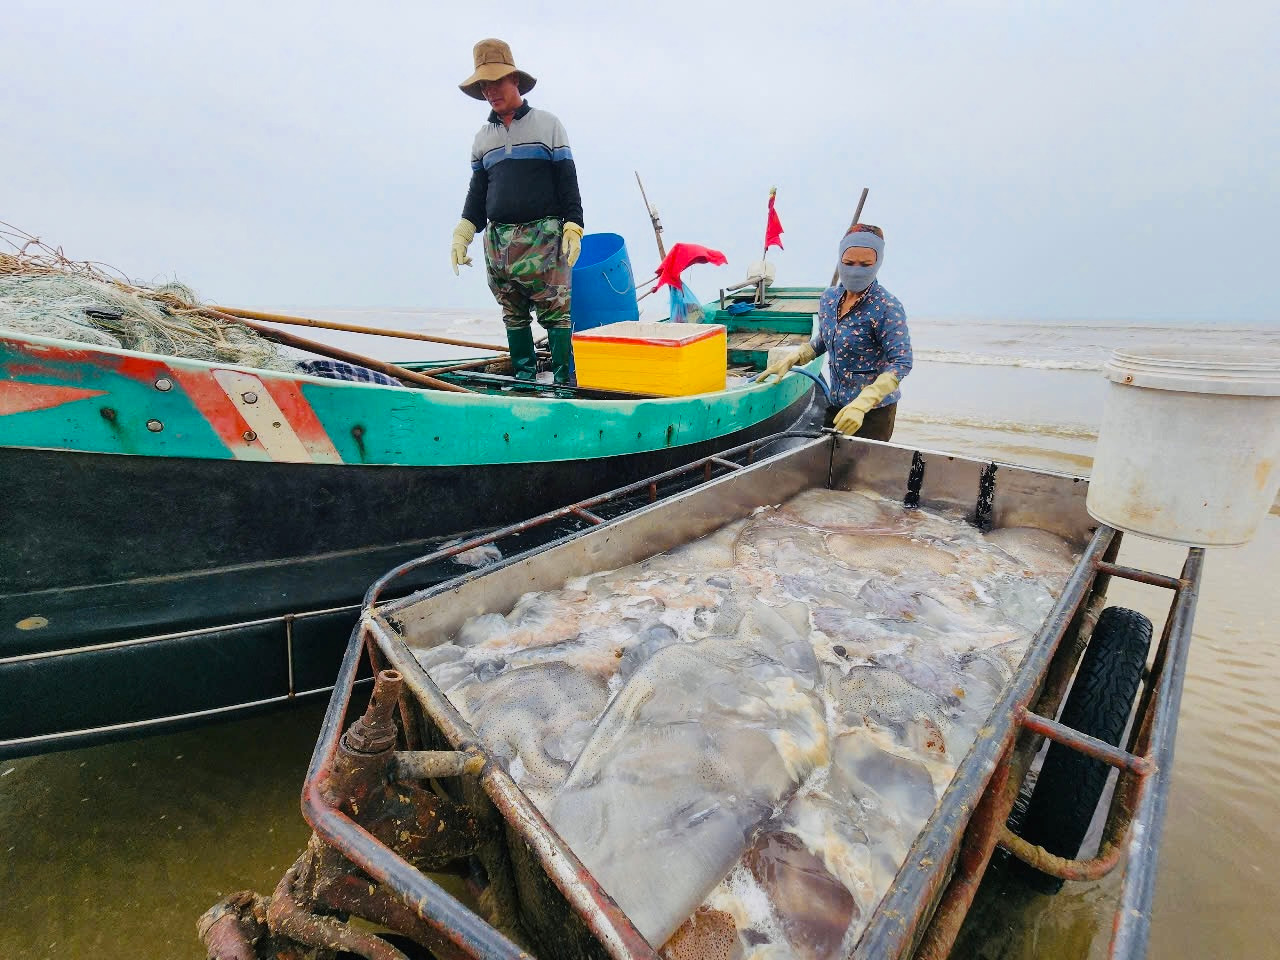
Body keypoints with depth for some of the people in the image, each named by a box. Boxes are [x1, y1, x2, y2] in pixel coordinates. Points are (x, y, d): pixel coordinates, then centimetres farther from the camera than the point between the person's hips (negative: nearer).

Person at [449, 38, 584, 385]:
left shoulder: (547, 124, 7)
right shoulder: (483, 138, 18)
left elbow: (567, 181, 3)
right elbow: (477, 191, 20)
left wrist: (573, 229, -9)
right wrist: (462, 235, 7)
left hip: (543, 238, -4)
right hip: (497, 240, 5)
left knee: (555, 311, -10)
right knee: (514, 314, 5)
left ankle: (564, 379, -6)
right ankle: (524, 375, 13)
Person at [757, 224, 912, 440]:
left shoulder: (887, 307, -18)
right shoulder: (829, 297, 1)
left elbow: (901, 363, -23)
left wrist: (861, 404, -34)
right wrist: (791, 359, 0)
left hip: (874, 410, -6)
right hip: (835, 404, 6)